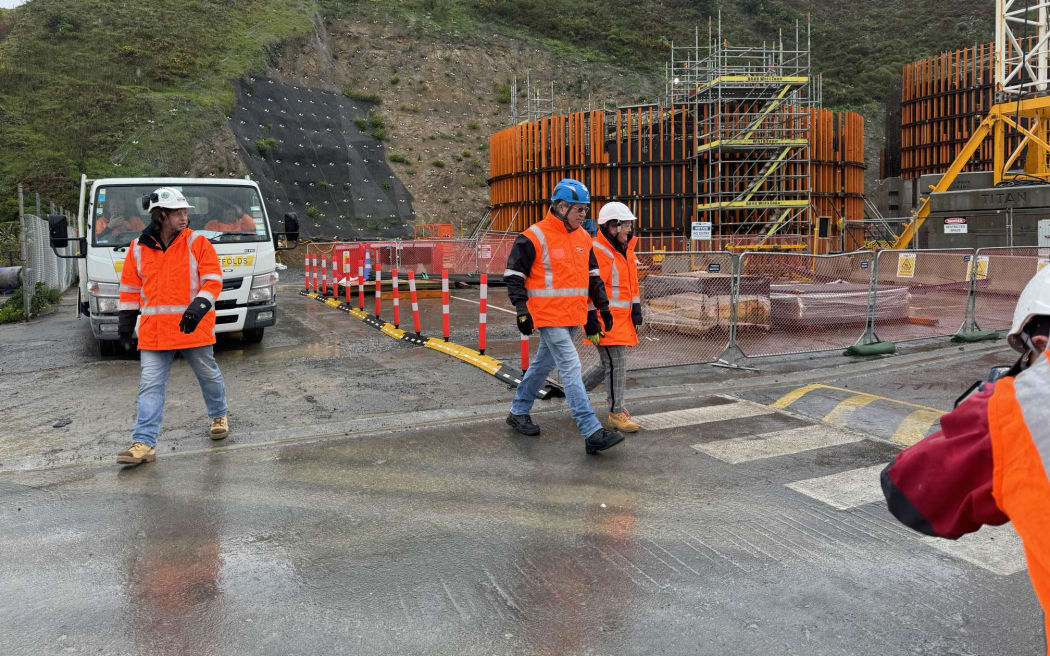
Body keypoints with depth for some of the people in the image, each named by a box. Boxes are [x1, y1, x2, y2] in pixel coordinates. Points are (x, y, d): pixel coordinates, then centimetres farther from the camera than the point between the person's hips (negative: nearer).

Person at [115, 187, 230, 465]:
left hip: (193, 326, -2)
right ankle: (144, 443, 0)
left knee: (208, 375, 13)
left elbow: (213, 280, -6)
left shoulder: (197, 243, -3)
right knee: (150, 385, -1)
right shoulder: (138, 249, 6)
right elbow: (130, 287, 15)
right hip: (154, 331, 2)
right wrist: (126, 320, 13)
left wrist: (200, 305, -21)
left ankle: (219, 416, 38)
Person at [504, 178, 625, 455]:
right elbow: (513, 276, -7)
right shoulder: (533, 238, -11)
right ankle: (592, 433, -13)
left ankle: (518, 412, 36)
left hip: (573, 317, 8)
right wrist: (522, 311, -12)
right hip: (549, 316, -7)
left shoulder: (583, 238, 11)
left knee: (543, 363, 18)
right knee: (571, 369, -12)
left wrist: (603, 307, 16)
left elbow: (593, 276, 21)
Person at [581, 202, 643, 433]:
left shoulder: (626, 249, 14)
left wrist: (636, 308, 16)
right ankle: (616, 412, 5)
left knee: (609, 363, 16)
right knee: (616, 364, -7)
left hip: (622, 317, 9)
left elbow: (632, 281, 22)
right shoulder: (597, 251, -16)